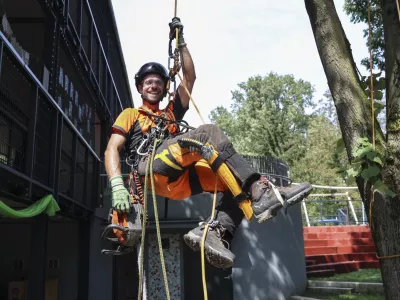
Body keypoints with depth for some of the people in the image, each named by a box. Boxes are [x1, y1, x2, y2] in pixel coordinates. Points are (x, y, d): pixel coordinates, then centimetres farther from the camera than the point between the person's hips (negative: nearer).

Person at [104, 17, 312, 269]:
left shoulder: (171, 113, 36)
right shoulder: (130, 115, 24)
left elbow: (190, 78, 31)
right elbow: (112, 150, 8)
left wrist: (181, 41, 26)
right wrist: (118, 186, -11)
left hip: (182, 179, 6)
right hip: (155, 169, -5)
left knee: (239, 179, -16)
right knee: (209, 132, -26)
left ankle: (215, 233, -42)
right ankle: (261, 192, -38)